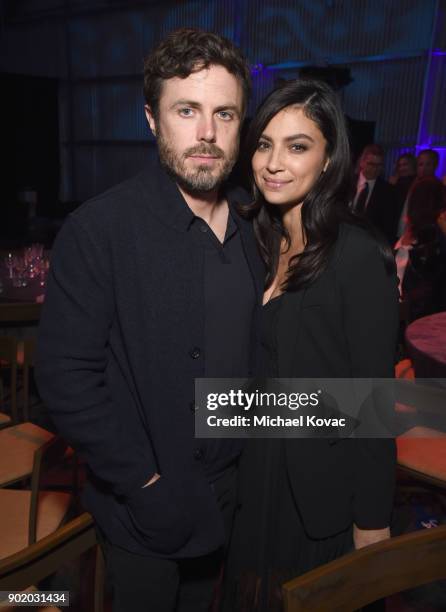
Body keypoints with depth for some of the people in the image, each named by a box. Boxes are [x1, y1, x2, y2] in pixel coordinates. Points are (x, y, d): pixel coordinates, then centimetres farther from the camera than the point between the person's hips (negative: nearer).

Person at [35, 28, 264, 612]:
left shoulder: (252, 228, -1)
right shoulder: (99, 229, -19)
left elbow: (251, 349, 6)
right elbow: (66, 376, -19)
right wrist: (146, 484, -17)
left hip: (227, 495, 5)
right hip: (145, 512, -5)